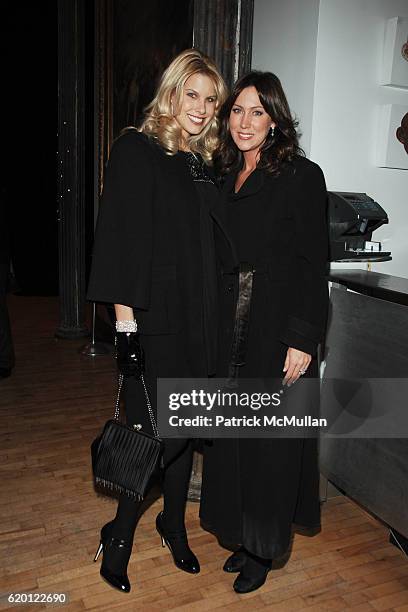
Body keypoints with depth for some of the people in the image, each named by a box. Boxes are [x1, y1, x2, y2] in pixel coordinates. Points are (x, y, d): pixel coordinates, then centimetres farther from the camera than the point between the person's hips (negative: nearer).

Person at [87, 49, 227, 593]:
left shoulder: (206, 164, 13)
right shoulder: (137, 150, -5)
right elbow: (120, 239, -12)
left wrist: (214, 315, 11)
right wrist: (125, 322, -17)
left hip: (200, 319, 6)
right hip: (154, 318, -6)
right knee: (151, 430, -1)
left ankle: (174, 524, 35)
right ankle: (120, 535, 24)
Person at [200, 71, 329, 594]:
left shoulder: (302, 177, -6)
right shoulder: (222, 179, 11)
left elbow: (313, 263, -10)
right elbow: (213, 260, 12)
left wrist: (303, 338, -16)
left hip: (278, 334, -5)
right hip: (228, 334, 6)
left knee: (271, 440, 7)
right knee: (231, 437, 13)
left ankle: (264, 549, 28)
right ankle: (243, 536, 34)